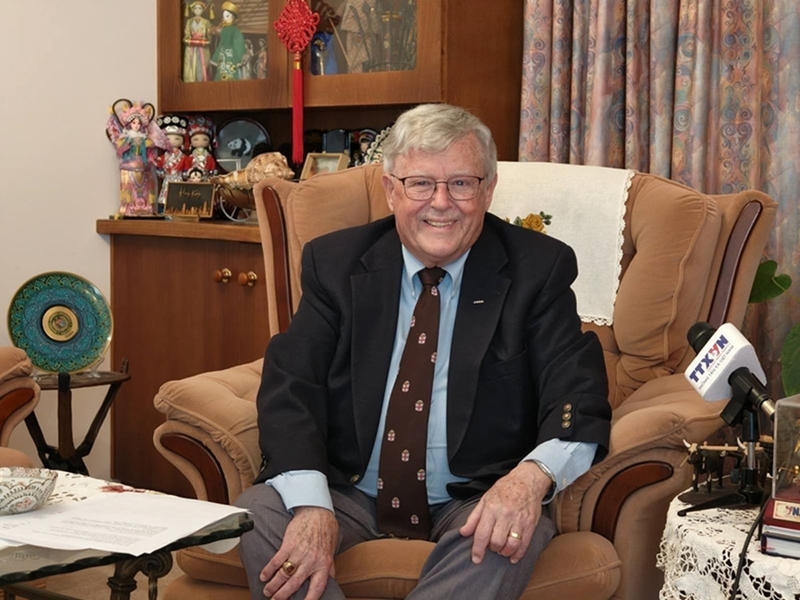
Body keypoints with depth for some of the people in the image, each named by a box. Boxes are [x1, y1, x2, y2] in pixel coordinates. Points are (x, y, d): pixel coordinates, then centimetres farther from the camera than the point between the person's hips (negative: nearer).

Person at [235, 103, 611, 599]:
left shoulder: (537, 270, 2)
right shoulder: (335, 264, 6)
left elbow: (579, 393, -7)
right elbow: (290, 387, -4)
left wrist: (532, 474, -31)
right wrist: (311, 505, -24)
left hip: (473, 502, -1)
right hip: (349, 495, 2)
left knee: (509, 538, -34)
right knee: (256, 515, -26)